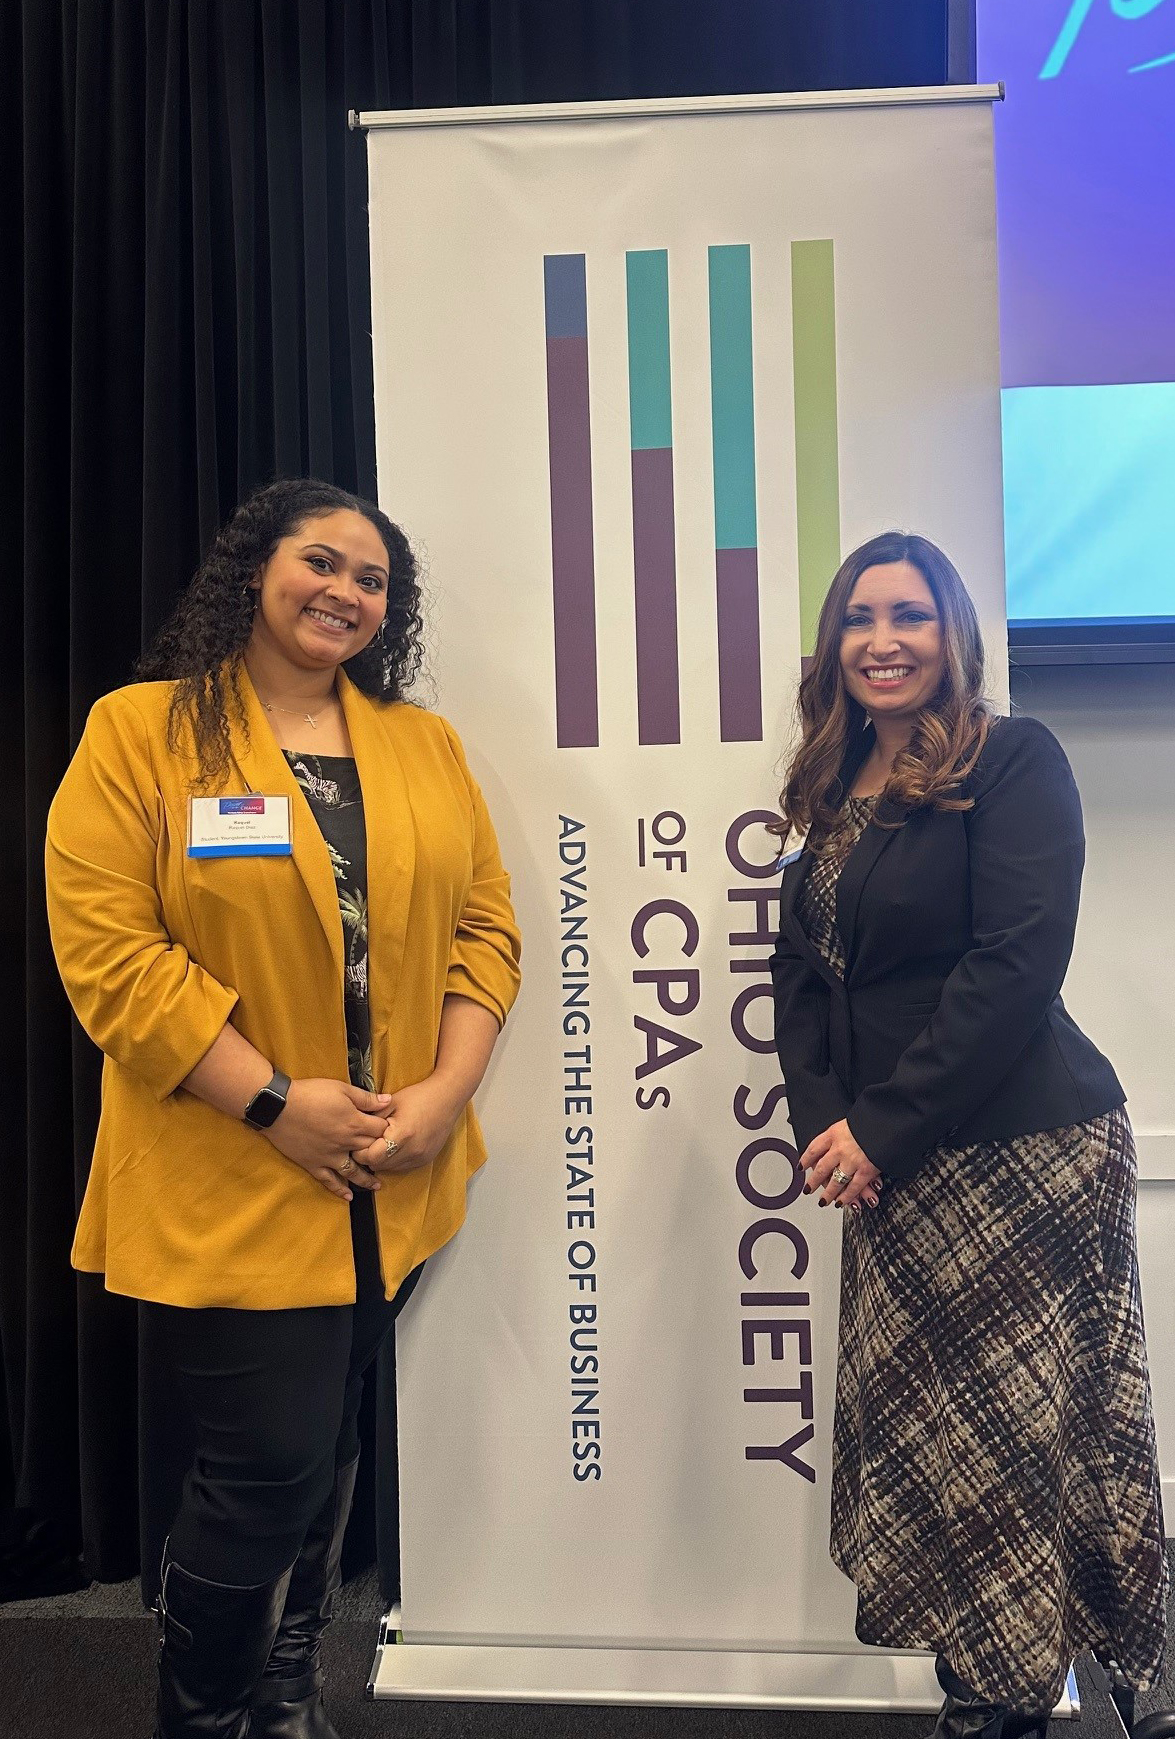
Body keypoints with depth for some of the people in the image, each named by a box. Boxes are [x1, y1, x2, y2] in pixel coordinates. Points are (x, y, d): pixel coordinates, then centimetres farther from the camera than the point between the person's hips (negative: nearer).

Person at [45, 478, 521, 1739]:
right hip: (227, 1185, -5)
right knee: (269, 1466, 0)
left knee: (326, 1451, 18)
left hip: (391, 1179, 5)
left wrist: (446, 1091, -8)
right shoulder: (140, 732, -5)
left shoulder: (425, 744, 8)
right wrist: (277, 1101, -17)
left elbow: (484, 926, 6)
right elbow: (106, 951, -13)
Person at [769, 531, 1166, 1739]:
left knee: (1030, 1438, 4)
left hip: (1021, 1152, -6)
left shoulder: (1012, 762, -8)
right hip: (888, 1166, 7)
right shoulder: (832, 795, 12)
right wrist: (821, 1122, -4)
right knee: (917, 1439, 12)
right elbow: (800, 975, 10)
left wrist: (883, 1127, -16)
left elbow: (1016, 965, -17)